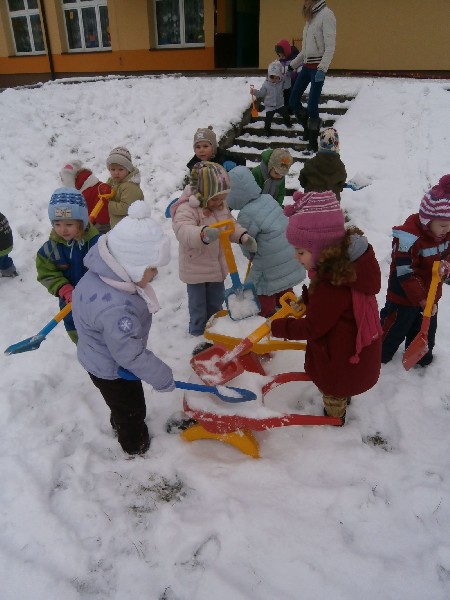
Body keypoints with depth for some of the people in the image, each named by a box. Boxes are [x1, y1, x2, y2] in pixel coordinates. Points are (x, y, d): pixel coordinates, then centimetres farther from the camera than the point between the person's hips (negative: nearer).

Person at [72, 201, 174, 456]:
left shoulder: (102, 275, -17)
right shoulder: (115, 309, -45)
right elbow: (131, 355, -35)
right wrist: (163, 378, -20)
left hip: (99, 357, 8)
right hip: (112, 370, -8)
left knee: (122, 405, 35)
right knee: (132, 408, 20)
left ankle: (120, 424, 64)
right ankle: (135, 444, 49)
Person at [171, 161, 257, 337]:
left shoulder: (222, 205, 1)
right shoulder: (187, 208, -24)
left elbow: (231, 225, 11)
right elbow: (182, 230, -42)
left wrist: (244, 237, -8)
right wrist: (203, 234, -61)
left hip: (217, 266, 7)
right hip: (196, 268, -7)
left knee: (216, 301, 22)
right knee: (198, 304, 8)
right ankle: (197, 333, 29)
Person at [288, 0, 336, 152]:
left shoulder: (326, 14, -8)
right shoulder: (311, 16, 16)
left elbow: (330, 46, -16)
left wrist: (322, 69, -25)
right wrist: (292, 65, 21)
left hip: (317, 67, -9)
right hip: (306, 65, 9)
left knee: (312, 106, -11)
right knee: (293, 100, 8)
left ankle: (313, 144, -3)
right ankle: (308, 129, 26)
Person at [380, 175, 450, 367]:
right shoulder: (408, 239, -32)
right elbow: (406, 275, -29)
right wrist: (422, 300, -30)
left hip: (430, 295, 7)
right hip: (404, 297, -7)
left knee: (427, 330, 25)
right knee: (393, 329, 11)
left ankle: (422, 357, 50)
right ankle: (379, 356, 35)